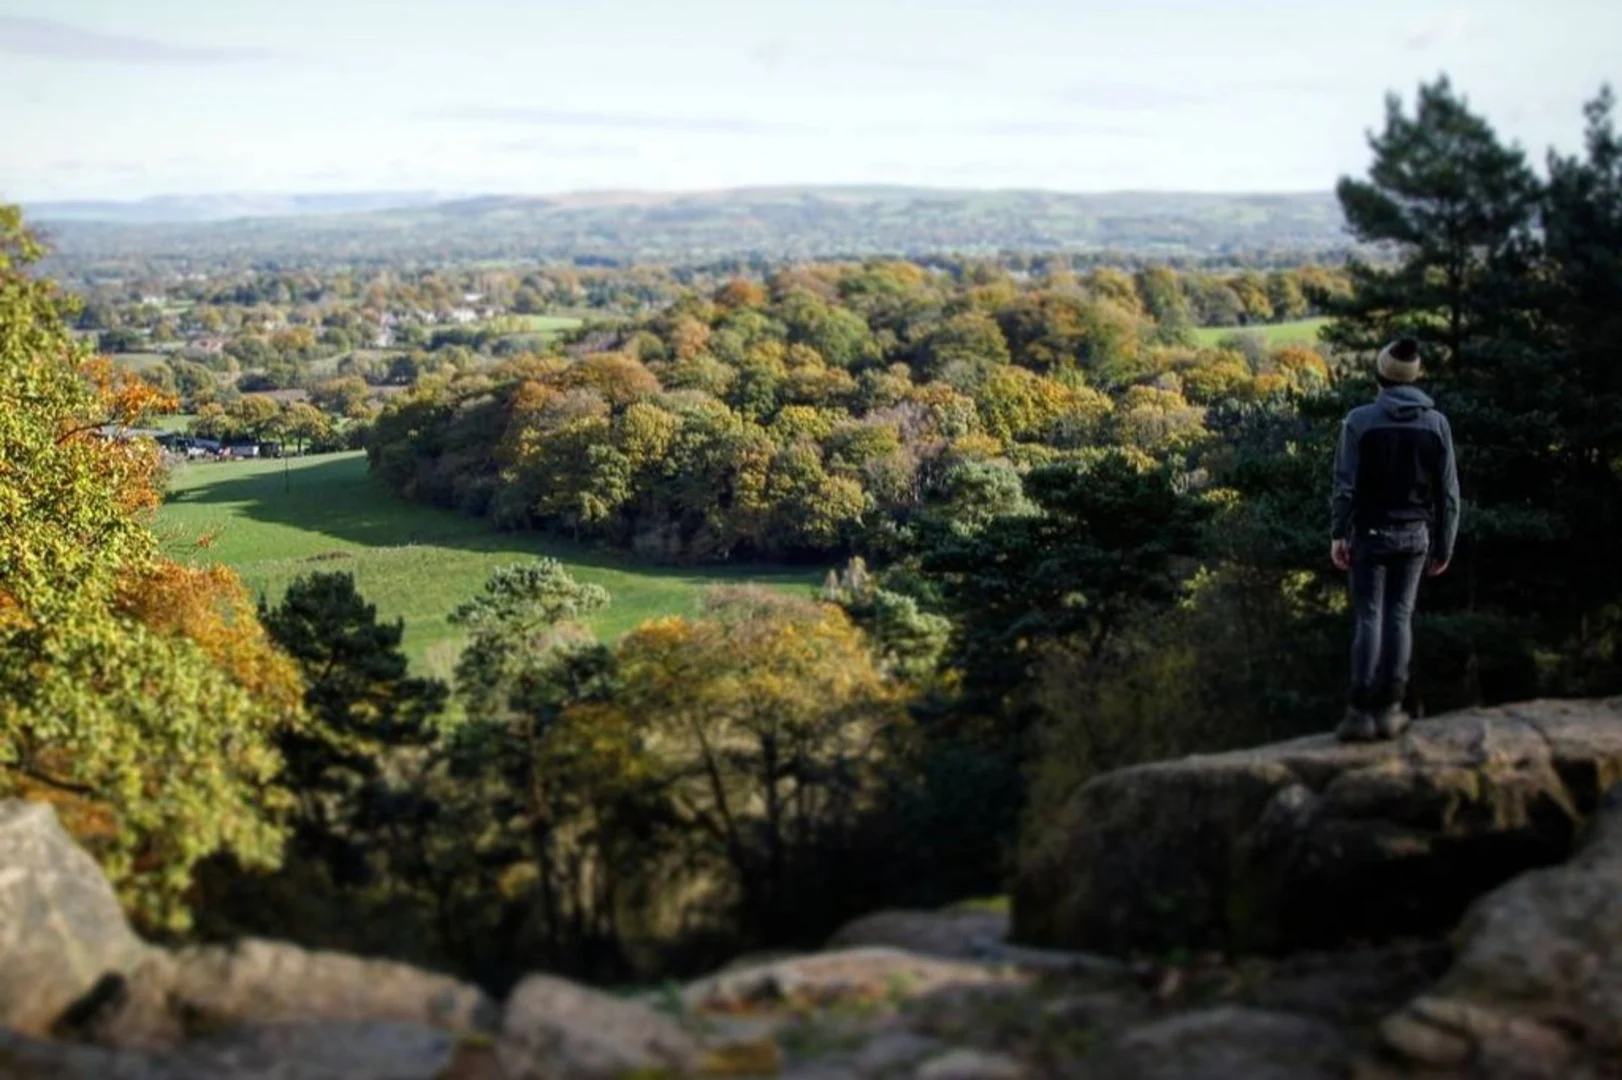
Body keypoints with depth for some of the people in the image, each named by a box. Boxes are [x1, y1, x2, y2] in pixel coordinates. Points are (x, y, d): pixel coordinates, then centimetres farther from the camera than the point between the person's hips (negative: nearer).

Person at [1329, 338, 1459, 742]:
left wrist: (1338, 534, -5)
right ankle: (1389, 709, 8)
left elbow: (1346, 483, -12)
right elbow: (1448, 491, 1)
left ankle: (1361, 712, -3)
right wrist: (1444, 545, 9)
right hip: (1415, 535, 2)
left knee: (1368, 618, 2)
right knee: (1399, 617, 8)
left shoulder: (1361, 420, -9)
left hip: (1371, 533, -2)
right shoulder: (1436, 423, 0)